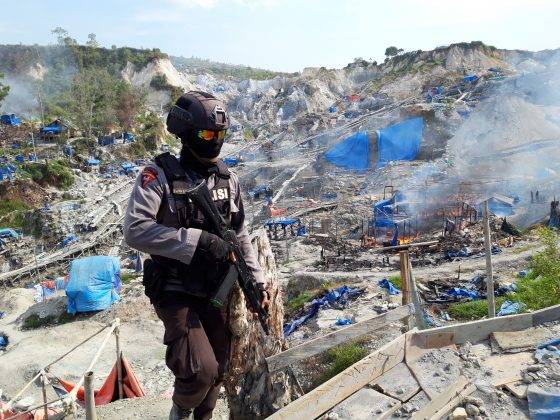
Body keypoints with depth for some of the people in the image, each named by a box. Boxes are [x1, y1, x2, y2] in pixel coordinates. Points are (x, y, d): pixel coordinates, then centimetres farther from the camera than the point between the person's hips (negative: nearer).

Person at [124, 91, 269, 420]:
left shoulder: (229, 180, 3)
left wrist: (257, 281, 4)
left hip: (217, 292, 5)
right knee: (202, 370, -16)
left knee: (218, 371, 17)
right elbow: (135, 230, -24)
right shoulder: (160, 175, -12)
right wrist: (197, 241, -27)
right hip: (176, 292, -5)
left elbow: (241, 238, 10)